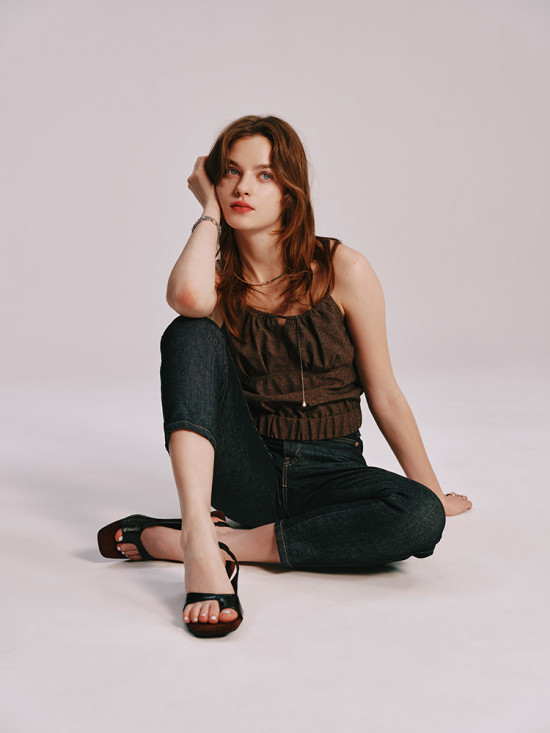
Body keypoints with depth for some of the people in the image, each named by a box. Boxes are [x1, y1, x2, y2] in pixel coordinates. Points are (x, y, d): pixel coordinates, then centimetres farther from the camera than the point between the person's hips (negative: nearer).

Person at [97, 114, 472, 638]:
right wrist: (209, 211, -10)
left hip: (330, 473, 0)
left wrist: (433, 493, 4)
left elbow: (384, 396, 0)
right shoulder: (219, 279, 0)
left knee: (420, 517, -31)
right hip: (248, 472, 0)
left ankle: (231, 543, -22)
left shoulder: (342, 270, -5)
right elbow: (187, 297, -28)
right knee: (192, 332, -21)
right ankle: (199, 535, -35)